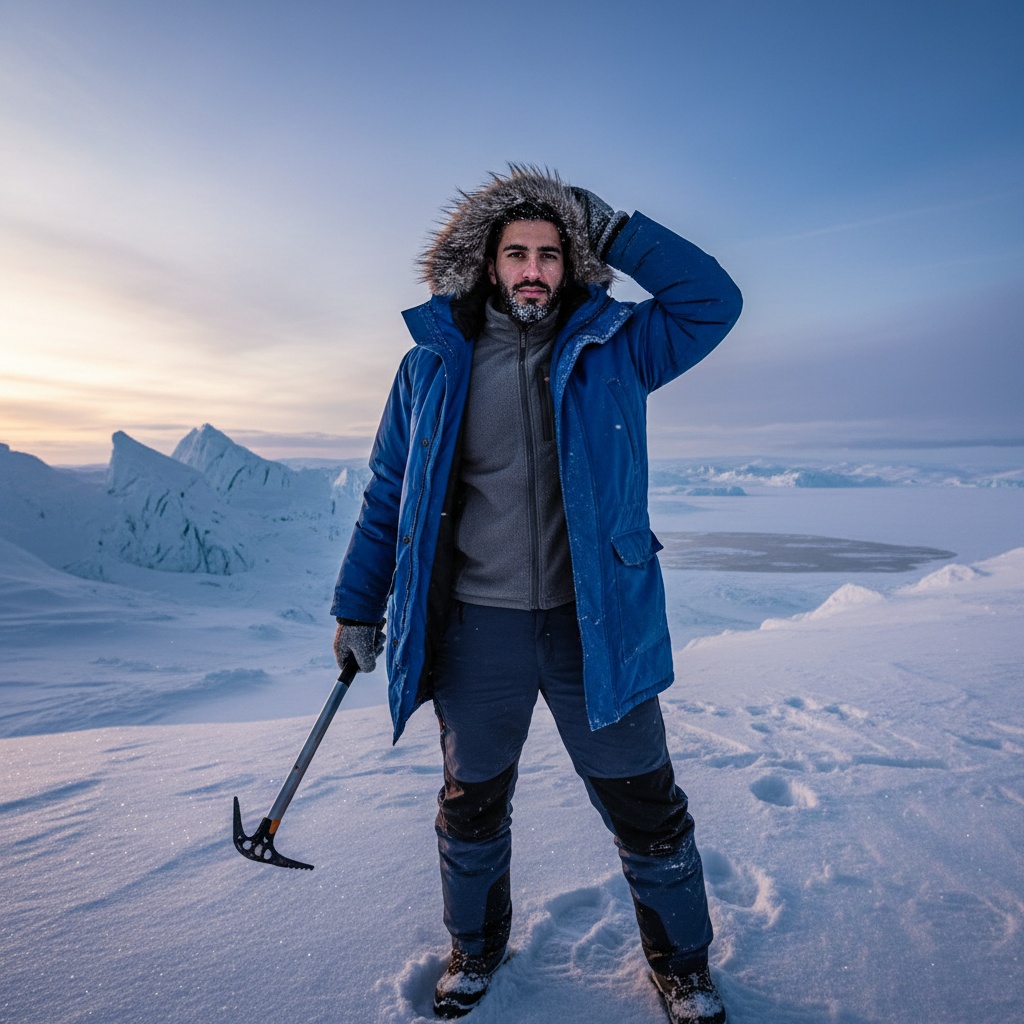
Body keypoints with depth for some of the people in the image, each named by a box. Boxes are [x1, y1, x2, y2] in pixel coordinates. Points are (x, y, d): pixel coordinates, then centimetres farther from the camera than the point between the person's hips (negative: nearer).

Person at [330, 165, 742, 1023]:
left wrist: (614, 231, -5)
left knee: (647, 809, 12)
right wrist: (358, 607, 8)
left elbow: (714, 301, -2)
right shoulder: (434, 363, 2)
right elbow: (389, 497, 6)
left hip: (596, 623, 0)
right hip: (476, 629, 1)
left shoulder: (613, 347, 2)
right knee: (472, 809, 19)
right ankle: (477, 948, 48)